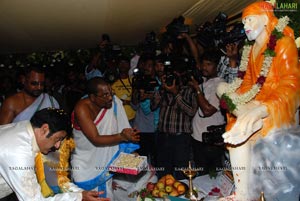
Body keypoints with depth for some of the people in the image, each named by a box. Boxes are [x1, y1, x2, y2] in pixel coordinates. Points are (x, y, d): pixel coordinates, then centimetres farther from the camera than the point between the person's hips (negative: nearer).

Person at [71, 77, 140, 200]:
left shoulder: (114, 102, -14)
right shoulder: (82, 108, -23)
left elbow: (122, 129, -9)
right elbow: (95, 139, -27)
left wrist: (132, 152, -18)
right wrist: (122, 136, -40)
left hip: (106, 161, 3)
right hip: (84, 164, -2)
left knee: (106, 194, 10)